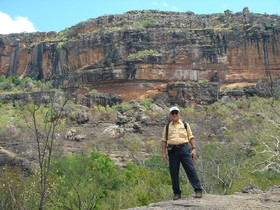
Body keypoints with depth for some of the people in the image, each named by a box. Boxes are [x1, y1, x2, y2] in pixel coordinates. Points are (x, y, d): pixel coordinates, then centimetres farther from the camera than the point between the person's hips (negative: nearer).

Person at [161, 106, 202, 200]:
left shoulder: (185, 125, 14)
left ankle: (198, 190, -3)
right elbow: (164, 140, 11)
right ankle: (177, 193, 11)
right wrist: (163, 153, 3)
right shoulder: (167, 127, 15)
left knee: (190, 169, -8)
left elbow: (191, 137, 12)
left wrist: (193, 148, 0)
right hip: (172, 150, 1)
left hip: (184, 148, -1)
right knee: (173, 172, 1)